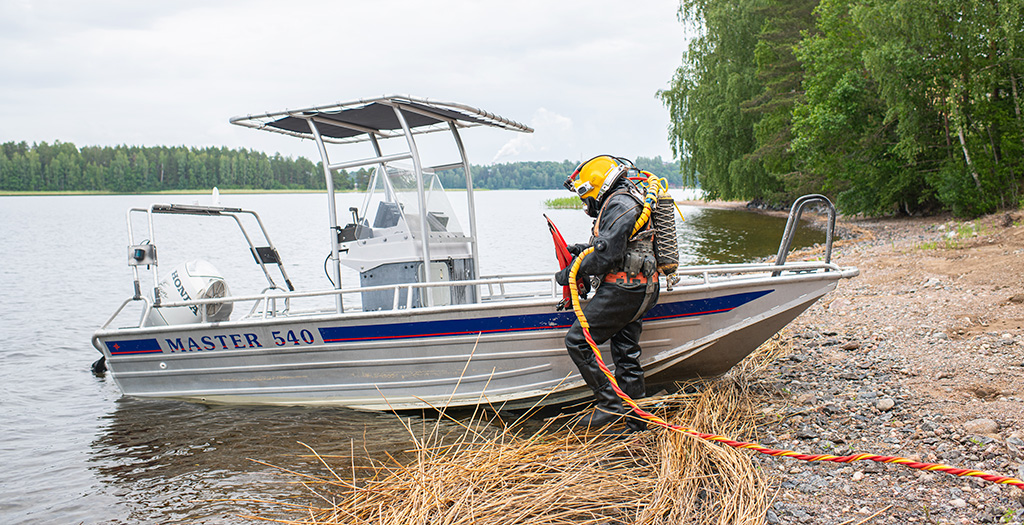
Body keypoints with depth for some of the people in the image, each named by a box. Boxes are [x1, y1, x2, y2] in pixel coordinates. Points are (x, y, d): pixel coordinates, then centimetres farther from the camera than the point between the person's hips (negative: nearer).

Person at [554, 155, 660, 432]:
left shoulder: (619, 204, -13)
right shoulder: (630, 201, 20)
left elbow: (608, 254, -21)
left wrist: (572, 272, -10)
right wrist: (583, 249, 18)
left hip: (622, 289, -10)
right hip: (637, 290, 10)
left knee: (577, 341, -8)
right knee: (626, 353, 12)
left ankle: (610, 406, -7)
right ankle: (636, 418, 17)